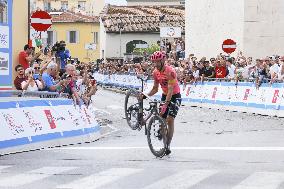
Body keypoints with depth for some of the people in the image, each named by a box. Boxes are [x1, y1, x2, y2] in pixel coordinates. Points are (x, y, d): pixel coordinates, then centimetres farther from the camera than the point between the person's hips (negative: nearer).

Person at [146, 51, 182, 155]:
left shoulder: (170, 71, -26)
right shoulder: (155, 72, -4)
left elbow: (170, 90, -31)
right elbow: (155, 89, 5)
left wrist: (165, 104, -39)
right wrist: (146, 95, -13)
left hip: (175, 96, -6)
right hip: (164, 96, 7)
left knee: (170, 119, -18)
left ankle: (168, 145, -16)